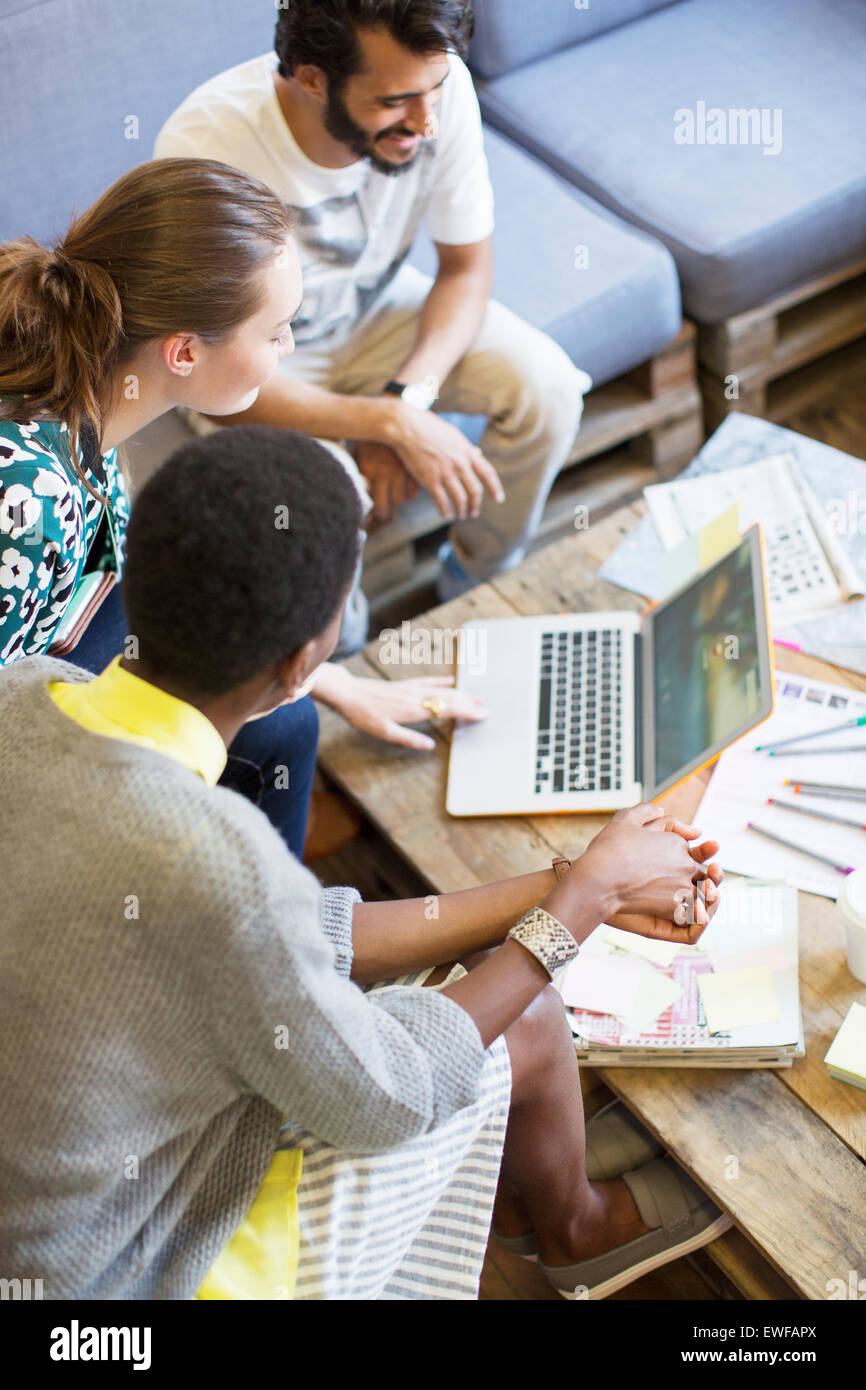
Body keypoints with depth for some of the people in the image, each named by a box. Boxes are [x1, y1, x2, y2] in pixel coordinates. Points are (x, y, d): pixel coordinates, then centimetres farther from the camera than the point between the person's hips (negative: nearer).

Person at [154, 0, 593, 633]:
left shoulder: (440, 86, -25)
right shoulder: (205, 147, -37)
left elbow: (468, 265, -11)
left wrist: (406, 396, -27)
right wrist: (396, 423, -36)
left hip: (378, 306, 4)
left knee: (547, 385, -17)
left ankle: (482, 579, 10)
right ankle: (342, 649, 4)